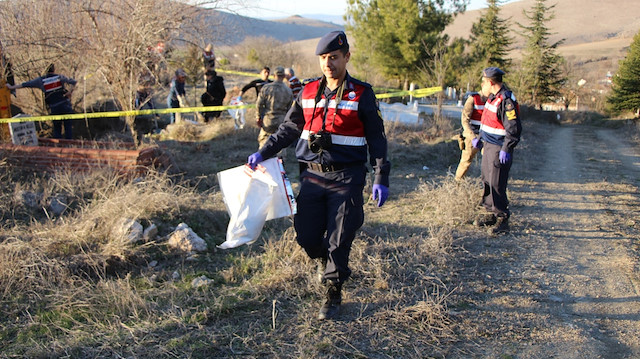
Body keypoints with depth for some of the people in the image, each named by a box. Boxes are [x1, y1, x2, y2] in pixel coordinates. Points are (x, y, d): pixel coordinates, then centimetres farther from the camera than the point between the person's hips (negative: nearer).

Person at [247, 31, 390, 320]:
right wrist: (263, 153, 8)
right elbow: (288, 129, 17)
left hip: (346, 179, -3)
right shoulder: (308, 93, 7)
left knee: (339, 240, -1)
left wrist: (381, 179, -5)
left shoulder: (362, 94, -3)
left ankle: (333, 293, 20)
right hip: (312, 175, 4)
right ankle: (327, 263, 37)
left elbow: (377, 139, 0)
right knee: (306, 236, 3)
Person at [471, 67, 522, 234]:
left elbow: (514, 128, -22)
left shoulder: (506, 101, -19)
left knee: (497, 184, -8)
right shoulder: (493, 97, 13)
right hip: (488, 145, 10)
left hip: (499, 149, -10)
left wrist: (506, 150, -26)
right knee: (487, 180, 15)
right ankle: (492, 213, 26)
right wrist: (480, 138, 30)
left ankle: (502, 218, 2)